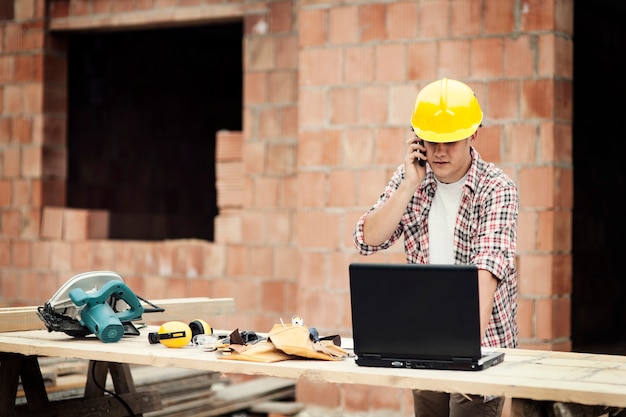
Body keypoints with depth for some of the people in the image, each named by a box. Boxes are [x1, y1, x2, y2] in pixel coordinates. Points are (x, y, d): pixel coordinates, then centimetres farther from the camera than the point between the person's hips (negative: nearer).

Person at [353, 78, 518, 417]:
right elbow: (367, 241, -6)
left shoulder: (497, 189, -13)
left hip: (483, 345, -4)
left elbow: (489, 262, -28)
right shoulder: (408, 178, 1)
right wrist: (410, 185, -15)